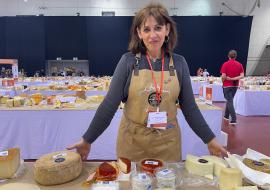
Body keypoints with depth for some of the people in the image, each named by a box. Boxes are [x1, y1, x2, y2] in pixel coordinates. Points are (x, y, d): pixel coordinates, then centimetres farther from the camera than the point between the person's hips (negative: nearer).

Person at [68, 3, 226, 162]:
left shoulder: (179, 63, -2)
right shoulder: (128, 60, -8)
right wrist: (87, 140, -7)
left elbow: (189, 107, 3)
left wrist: (210, 139, 4)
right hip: (132, 142, -1)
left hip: (167, 143, 2)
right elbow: (109, 104, -7)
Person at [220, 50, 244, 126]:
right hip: (235, 85, 5)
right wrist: (233, 79, -8)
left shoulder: (225, 64, -11)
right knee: (229, 100, 20)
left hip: (227, 85, -5)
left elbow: (223, 76, -17)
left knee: (230, 101, -3)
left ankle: (233, 120, -10)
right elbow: (242, 76, -8)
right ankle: (226, 116, 32)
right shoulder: (239, 64, 1)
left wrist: (223, 81, 1)